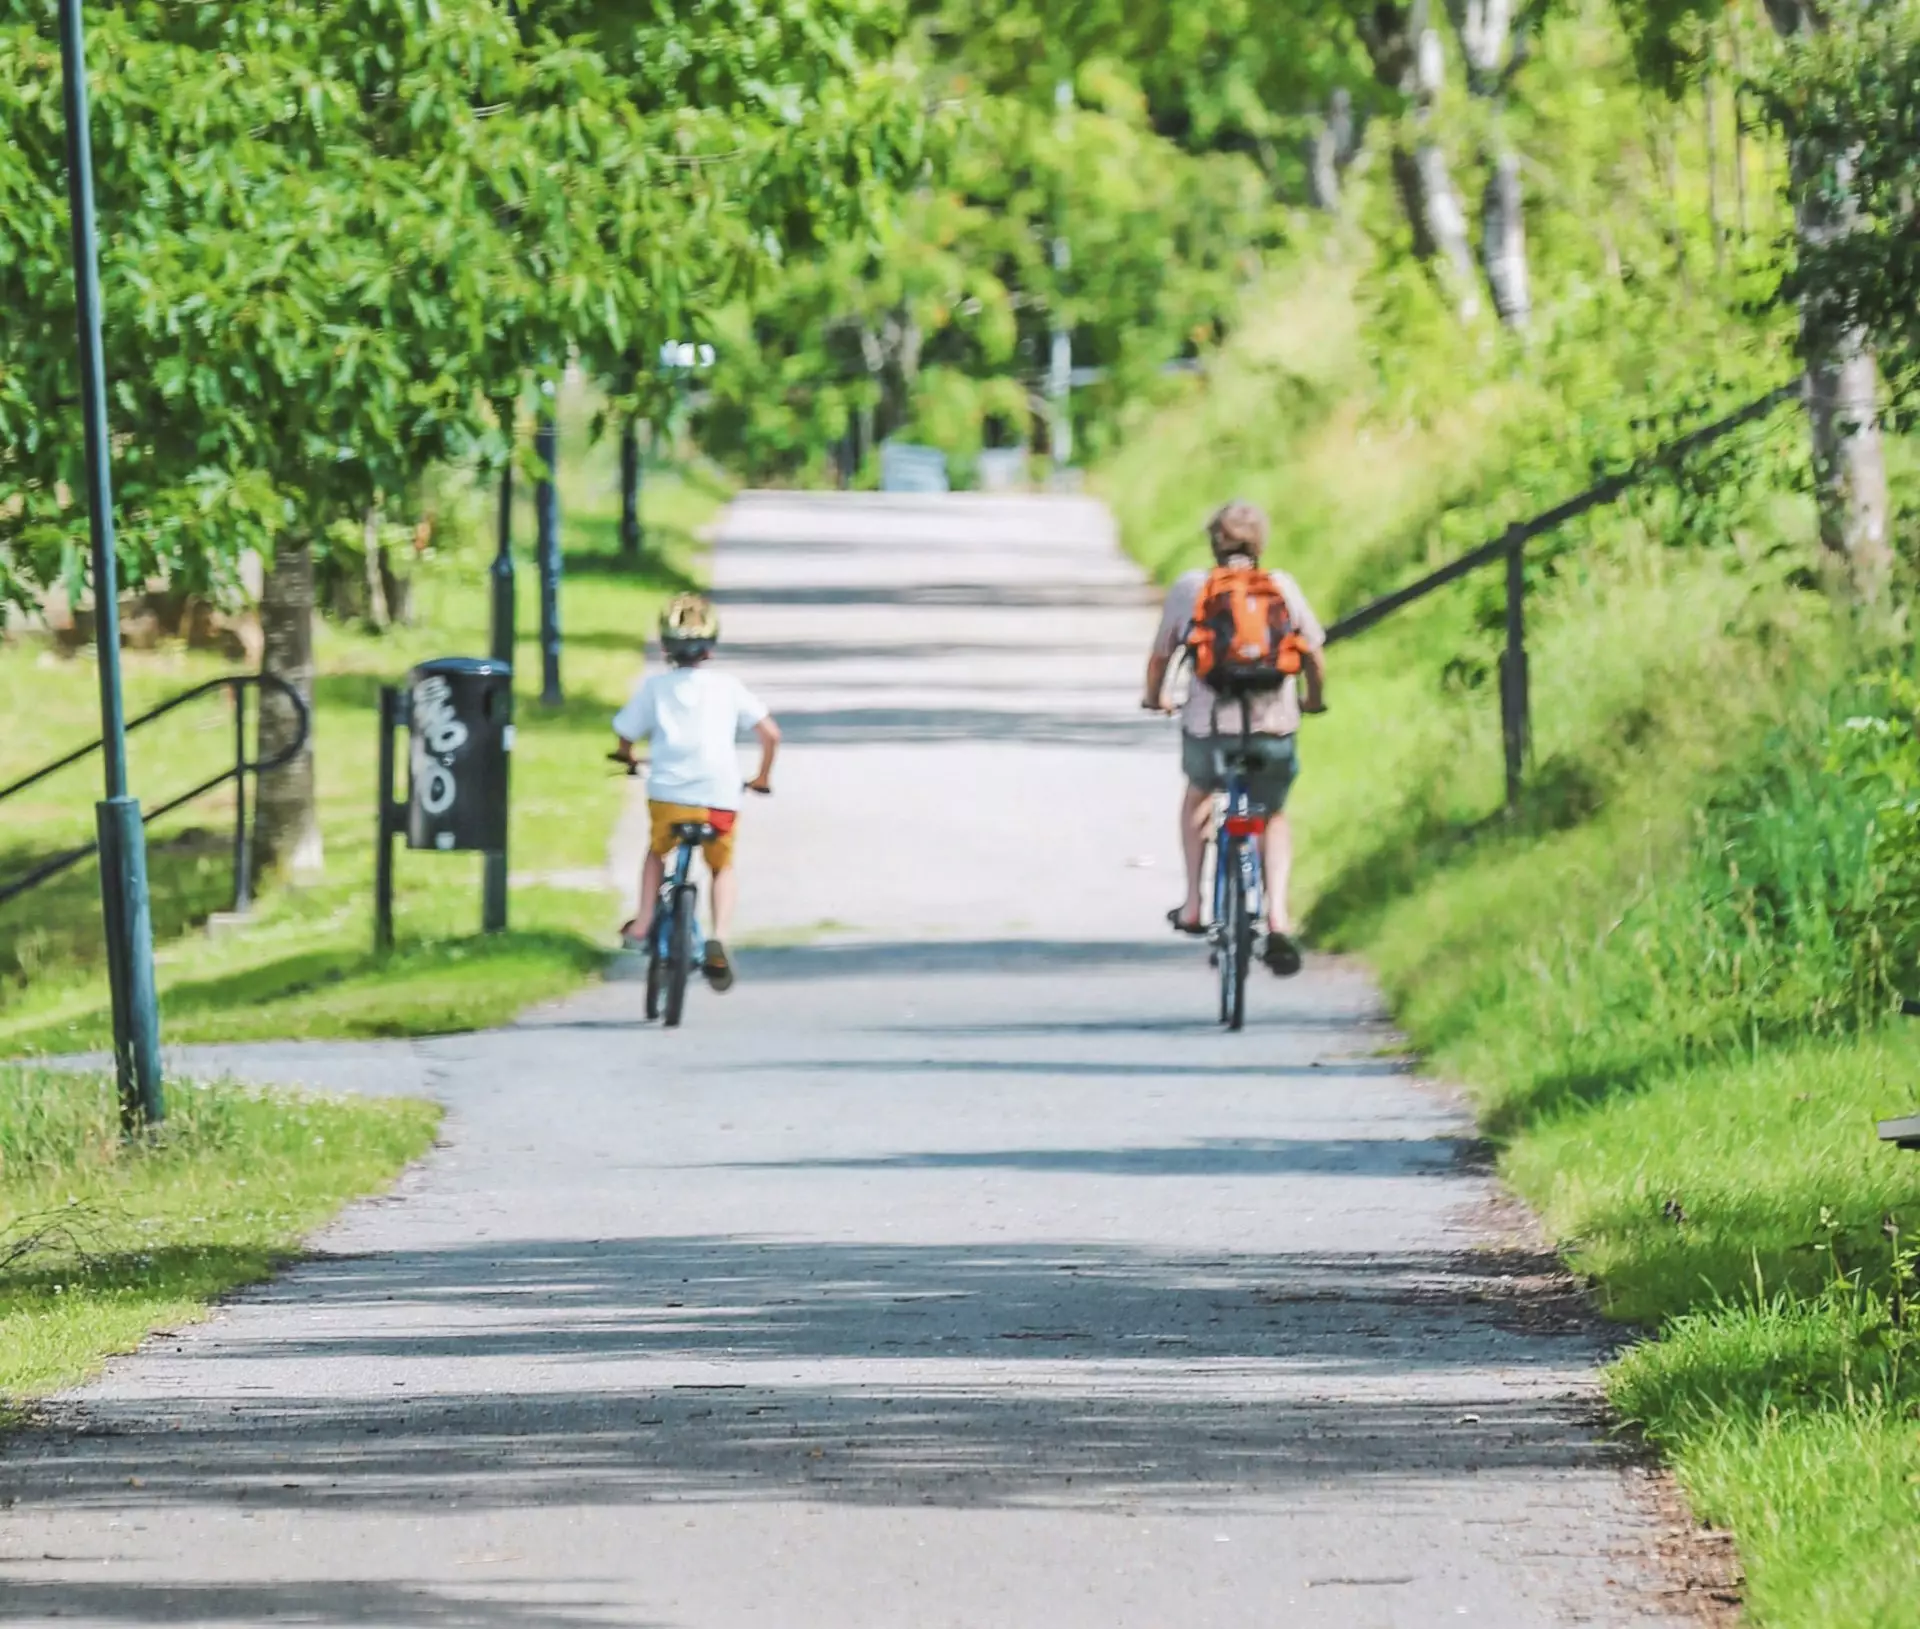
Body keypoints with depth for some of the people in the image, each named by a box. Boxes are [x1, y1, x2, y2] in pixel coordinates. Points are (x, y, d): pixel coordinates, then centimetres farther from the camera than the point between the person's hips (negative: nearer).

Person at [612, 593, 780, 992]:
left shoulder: (654, 686, 6)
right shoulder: (727, 687, 7)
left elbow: (626, 734, 11)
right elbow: (770, 733, 4)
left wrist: (626, 757, 35)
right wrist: (762, 778, 21)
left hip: (668, 794, 0)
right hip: (720, 796, 0)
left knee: (657, 851, 32)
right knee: (723, 866, 22)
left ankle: (642, 925, 19)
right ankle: (719, 938, -1)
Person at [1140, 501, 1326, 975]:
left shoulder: (1188, 588, 4)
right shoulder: (1282, 587, 4)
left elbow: (1160, 655, 11)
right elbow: (1314, 656, 7)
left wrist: (1154, 698, 32)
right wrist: (1313, 699, 28)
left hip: (1208, 724, 0)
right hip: (1274, 724, 0)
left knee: (1198, 792, 33)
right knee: (1273, 817, 24)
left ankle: (1192, 904, 30)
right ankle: (1277, 914, 2)